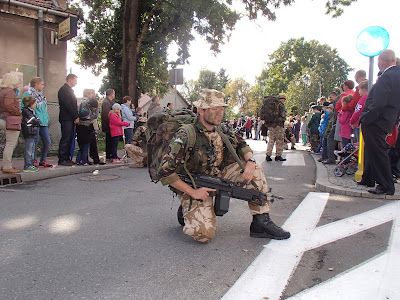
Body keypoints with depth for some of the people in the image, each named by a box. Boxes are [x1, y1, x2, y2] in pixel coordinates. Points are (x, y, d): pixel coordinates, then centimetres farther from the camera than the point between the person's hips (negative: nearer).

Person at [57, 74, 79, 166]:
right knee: (65, 139, -8)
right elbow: (67, 105, -17)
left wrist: (76, 117, 12)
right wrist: (75, 117, -15)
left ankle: (67, 158, 13)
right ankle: (62, 159, -4)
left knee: (69, 139, 9)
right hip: (66, 119, -9)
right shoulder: (64, 90, -8)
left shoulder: (70, 90, 22)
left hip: (71, 119, 9)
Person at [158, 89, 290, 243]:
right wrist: (193, 192, -23)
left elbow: (242, 145, 12)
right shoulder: (186, 136, -22)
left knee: (255, 169, -7)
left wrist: (250, 161, -11)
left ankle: (261, 222, -4)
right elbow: (165, 171, -24)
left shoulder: (221, 130, 0)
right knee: (204, 233, -27)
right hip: (192, 188, -6)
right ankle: (187, 212, 8)